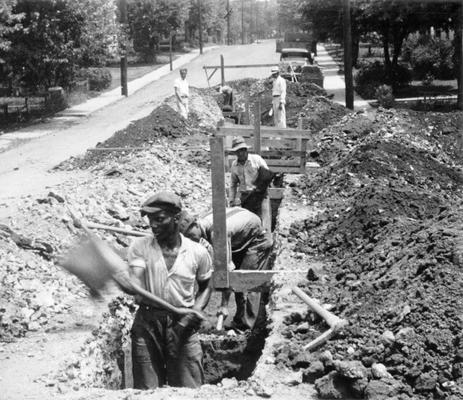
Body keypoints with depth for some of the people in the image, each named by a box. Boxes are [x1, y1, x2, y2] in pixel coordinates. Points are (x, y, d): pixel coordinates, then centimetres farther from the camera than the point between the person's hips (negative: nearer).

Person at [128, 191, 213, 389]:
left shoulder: (197, 252, -1)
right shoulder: (140, 246, -3)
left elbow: (205, 286, 15)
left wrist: (196, 310, -3)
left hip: (182, 327, 0)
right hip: (147, 324, 0)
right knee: (147, 390, 5)